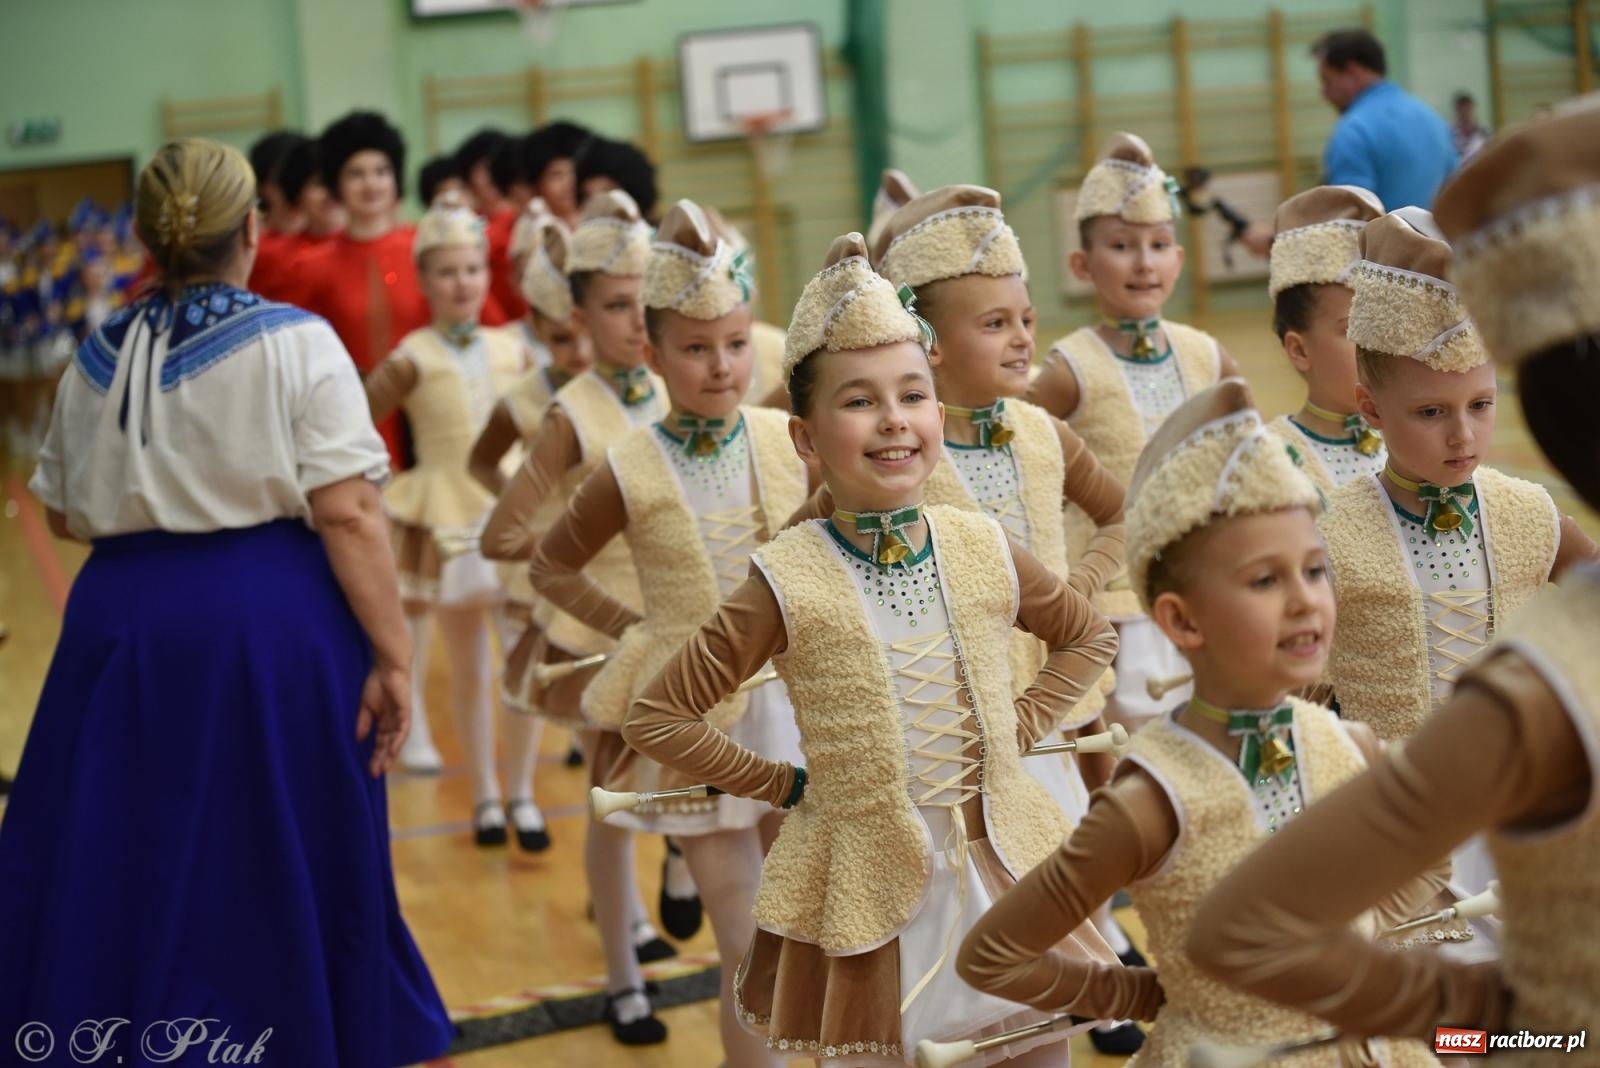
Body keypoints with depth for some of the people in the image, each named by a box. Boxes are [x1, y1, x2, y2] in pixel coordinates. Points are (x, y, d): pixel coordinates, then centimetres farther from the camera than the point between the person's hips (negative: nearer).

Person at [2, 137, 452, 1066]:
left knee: (124, 875, 11)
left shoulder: (99, 357, 8)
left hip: (125, 618, 4)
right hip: (274, 622, -3)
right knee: (284, 876, 9)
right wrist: (392, 655, -11)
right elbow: (347, 513, -14)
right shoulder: (295, 343, -6)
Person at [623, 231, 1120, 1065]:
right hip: (865, 891, -3)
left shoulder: (984, 550, -2)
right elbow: (657, 717, -7)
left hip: (1001, 868, 3)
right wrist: (788, 785, -6)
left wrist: (1020, 731, 4)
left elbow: (1089, 635, 16)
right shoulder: (788, 581, -12)